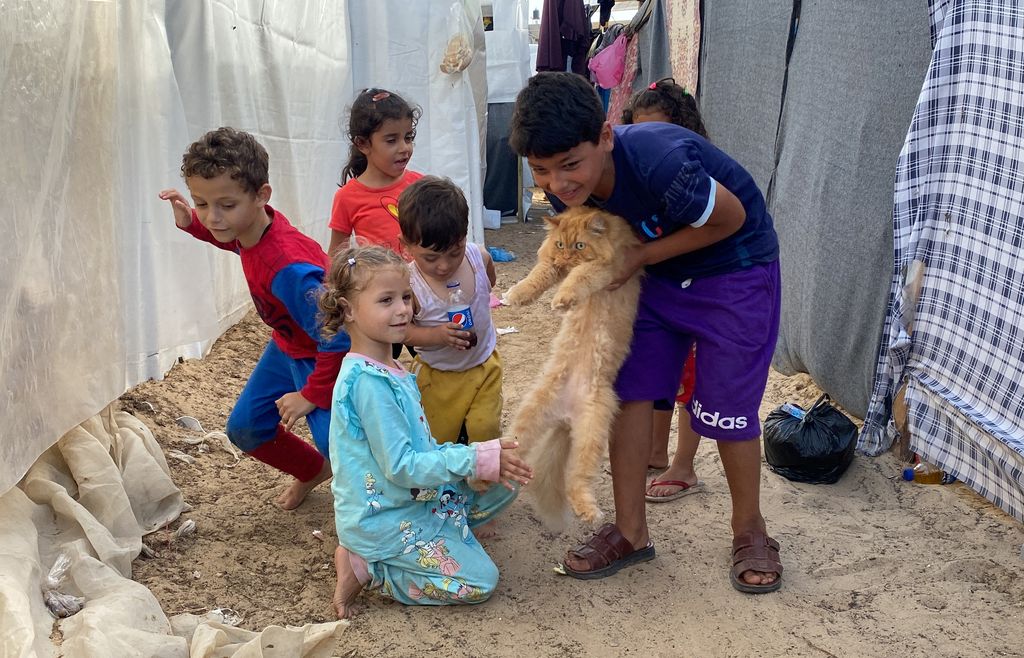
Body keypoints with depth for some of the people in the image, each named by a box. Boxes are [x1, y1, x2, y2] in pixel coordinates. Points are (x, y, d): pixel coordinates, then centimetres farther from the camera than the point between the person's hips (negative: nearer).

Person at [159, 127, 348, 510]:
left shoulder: (287, 268, -41)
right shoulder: (252, 226, -14)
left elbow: (338, 339, -37)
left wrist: (311, 395, -23)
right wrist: (191, 223, 1)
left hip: (324, 359, -9)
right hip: (288, 346, 9)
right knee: (245, 429, 17)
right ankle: (313, 471, 42)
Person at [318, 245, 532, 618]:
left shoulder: (390, 371, 5)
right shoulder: (369, 383, -26)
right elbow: (402, 467, -26)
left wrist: (484, 460, 1)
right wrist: (476, 459, -24)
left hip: (413, 499, 9)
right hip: (384, 518, -9)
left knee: (505, 483, 10)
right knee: (480, 581, -8)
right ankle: (365, 568, -2)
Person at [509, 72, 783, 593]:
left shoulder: (660, 162, -38)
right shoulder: (565, 186, -16)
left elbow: (731, 219, -21)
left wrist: (639, 256, -23)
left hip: (736, 271, -6)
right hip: (657, 271, 6)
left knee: (725, 407, -1)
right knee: (628, 390, 2)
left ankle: (749, 529, 23)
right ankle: (630, 531, 17)